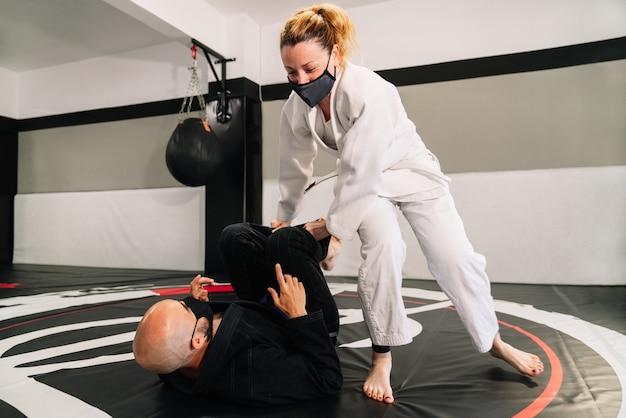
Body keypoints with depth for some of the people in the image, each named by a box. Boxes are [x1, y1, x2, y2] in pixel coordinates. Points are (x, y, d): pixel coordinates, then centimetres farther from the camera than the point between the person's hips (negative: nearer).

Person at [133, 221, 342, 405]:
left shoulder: (172, 366, -26)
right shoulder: (251, 369, -46)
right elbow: (330, 380, -32)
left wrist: (196, 306, -8)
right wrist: (299, 315, -35)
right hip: (307, 331, -5)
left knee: (236, 236, -4)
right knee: (286, 241, -22)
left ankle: (310, 237, 23)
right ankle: (312, 236, 19)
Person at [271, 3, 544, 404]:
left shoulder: (368, 91, -36)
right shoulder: (296, 108, -18)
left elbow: (361, 174, -35)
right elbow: (295, 170, -3)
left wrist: (333, 229, -27)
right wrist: (284, 219, 7)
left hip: (411, 171, -2)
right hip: (365, 181, 3)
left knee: (456, 258, -1)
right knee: (382, 246, -26)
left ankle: (495, 341, 26)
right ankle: (382, 358, -8)